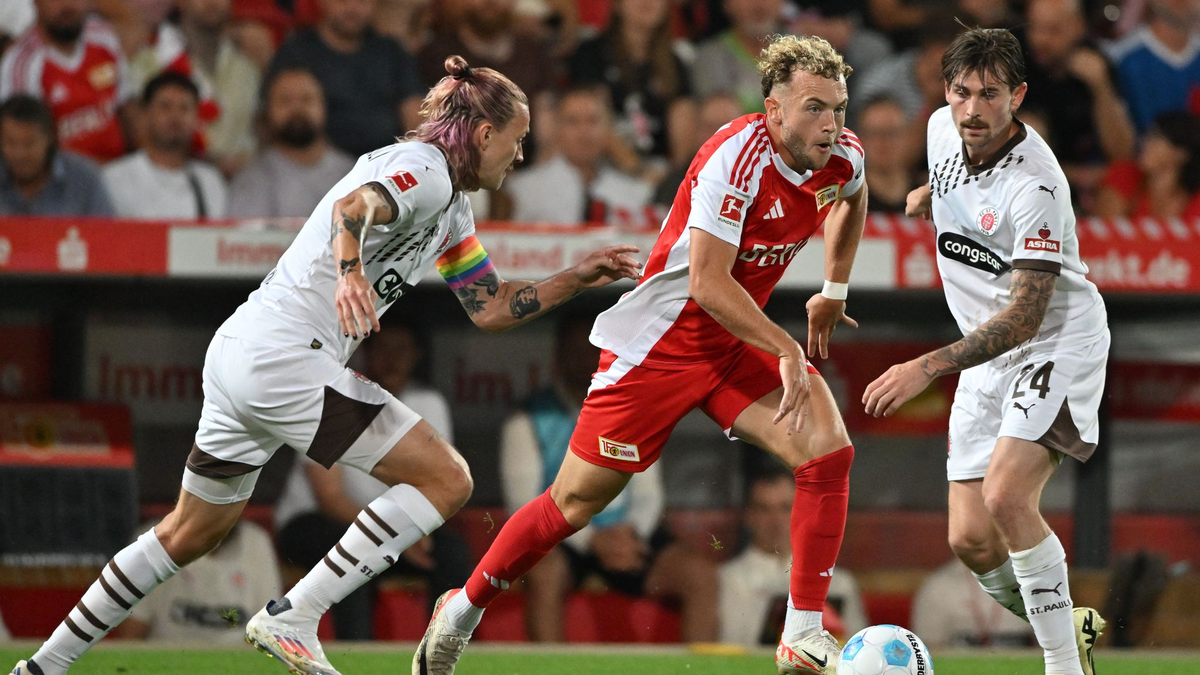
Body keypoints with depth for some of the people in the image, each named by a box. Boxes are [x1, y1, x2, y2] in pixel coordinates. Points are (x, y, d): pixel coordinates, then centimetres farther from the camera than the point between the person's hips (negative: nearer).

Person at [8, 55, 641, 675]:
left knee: (191, 533, 21)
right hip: (285, 358, -11)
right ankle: (290, 619, -15)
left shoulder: (452, 212, 21)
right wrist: (350, 272, -48)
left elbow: (490, 308, 26)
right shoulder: (422, 168, -9)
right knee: (446, 479, -12)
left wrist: (578, 278, 21)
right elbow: (353, 207, -30)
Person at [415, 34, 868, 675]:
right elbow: (707, 282, -30)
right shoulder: (736, 157, -28)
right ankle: (465, 607, 24)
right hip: (657, 344, -6)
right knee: (576, 501, 2)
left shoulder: (842, 156, -5)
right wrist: (786, 349, -29)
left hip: (736, 345, 6)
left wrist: (834, 290, 25)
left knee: (828, 450, -16)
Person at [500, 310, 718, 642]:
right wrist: (592, 540, -21)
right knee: (544, 573, -39)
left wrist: (632, 532, -13)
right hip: (560, 541, -4)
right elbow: (523, 504, -8)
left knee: (701, 576, -21)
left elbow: (648, 494, 11)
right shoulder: (528, 423, 0)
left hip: (623, 534, 4)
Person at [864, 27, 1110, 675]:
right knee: (972, 542, 0)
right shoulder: (944, 128, -3)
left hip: (1057, 340, -7)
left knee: (1006, 495, -29)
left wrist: (928, 367, -35)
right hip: (986, 358, 7)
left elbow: (1025, 316, -30)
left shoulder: (1036, 186, -26)